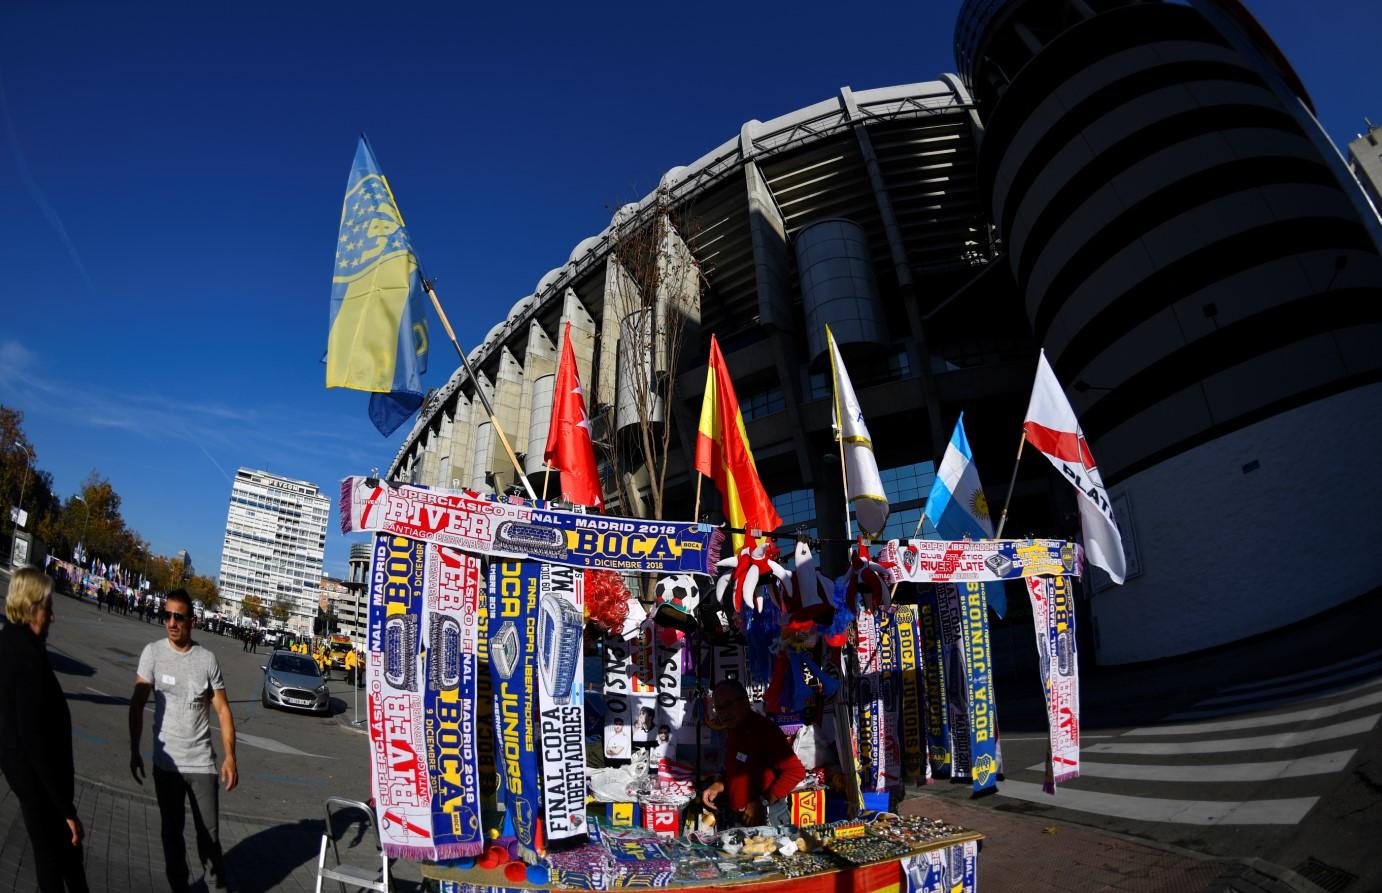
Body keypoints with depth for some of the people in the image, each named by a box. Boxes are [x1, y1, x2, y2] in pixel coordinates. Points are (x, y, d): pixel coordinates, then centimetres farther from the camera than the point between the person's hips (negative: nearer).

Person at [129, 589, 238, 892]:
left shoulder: (207, 659, -5)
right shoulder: (153, 652, -7)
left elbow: (223, 710, -1)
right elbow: (137, 704, -2)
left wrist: (230, 757, -6)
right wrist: (134, 752, -6)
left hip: (202, 762, 0)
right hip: (166, 762, 0)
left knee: (209, 833, 7)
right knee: (171, 830, 15)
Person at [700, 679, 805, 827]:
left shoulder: (764, 729, -21)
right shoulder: (732, 730, 7)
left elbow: (796, 771, -27)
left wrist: (762, 803, -25)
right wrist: (718, 786, 3)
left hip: (765, 818, -8)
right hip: (737, 816, 8)